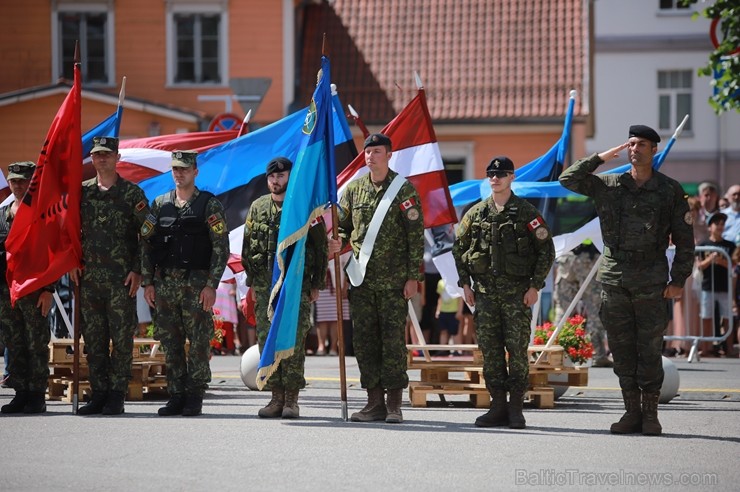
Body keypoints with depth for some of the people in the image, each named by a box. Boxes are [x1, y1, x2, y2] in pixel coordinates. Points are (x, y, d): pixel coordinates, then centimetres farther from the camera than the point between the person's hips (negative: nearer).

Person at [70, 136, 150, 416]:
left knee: (122, 338, -4)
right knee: (93, 338, 5)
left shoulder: (132, 193, 1)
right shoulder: (82, 192, 12)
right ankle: (98, 394, 11)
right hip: (89, 277, 4)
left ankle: (116, 396, 0)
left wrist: (138, 271, -8)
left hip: (122, 278, -4)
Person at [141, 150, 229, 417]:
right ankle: (176, 396, 12)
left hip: (197, 284, -4)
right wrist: (147, 282, 4)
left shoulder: (209, 205, -1)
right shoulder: (160, 204, 11)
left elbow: (221, 248, -5)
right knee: (171, 344, 6)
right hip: (165, 283, 4)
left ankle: (194, 398, 2)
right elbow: (146, 244, 12)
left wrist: (211, 285, -12)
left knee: (199, 343, -3)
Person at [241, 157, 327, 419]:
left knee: (294, 342, -6)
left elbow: (320, 247, 3)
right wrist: (251, 281, 12)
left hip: (296, 283, -4)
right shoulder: (258, 207, 12)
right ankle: (277, 397, 8)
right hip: (265, 284, 4)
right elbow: (247, 247, 17)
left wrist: (316, 284, 1)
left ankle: (292, 399, -1)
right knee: (267, 340, 2)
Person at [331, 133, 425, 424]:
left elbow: (415, 235, -3)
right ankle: (375, 403, 11)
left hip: (393, 280, -4)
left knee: (393, 339, -4)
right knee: (364, 340, 4)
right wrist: (339, 242, -6)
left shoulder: (404, 190, -2)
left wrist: (414, 277, -8)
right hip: (361, 279, 4)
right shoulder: (354, 189, 10)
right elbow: (343, 225, 19)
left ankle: (394, 404, 2)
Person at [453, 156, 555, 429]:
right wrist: (465, 284, 7)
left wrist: (535, 286, -6)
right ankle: (498, 406, 8)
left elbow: (546, 250, 0)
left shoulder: (526, 213, 0)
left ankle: (516, 407, 2)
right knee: (490, 348, 3)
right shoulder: (476, 213, 10)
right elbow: (459, 248, 15)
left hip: (517, 290, -3)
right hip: (484, 290, 3)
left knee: (517, 348, -5)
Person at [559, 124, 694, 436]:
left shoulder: (670, 191, 4)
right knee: (622, 349, 4)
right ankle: (632, 412, 11)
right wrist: (601, 158, 2)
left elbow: (684, 239, 5)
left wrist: (679, 280, -1)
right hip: (614, 278, 3)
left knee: (650, 349, -2)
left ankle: (650, 414, 4)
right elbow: (568, 179, 7)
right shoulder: (608, 186, 9)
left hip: (651, 281, -2)